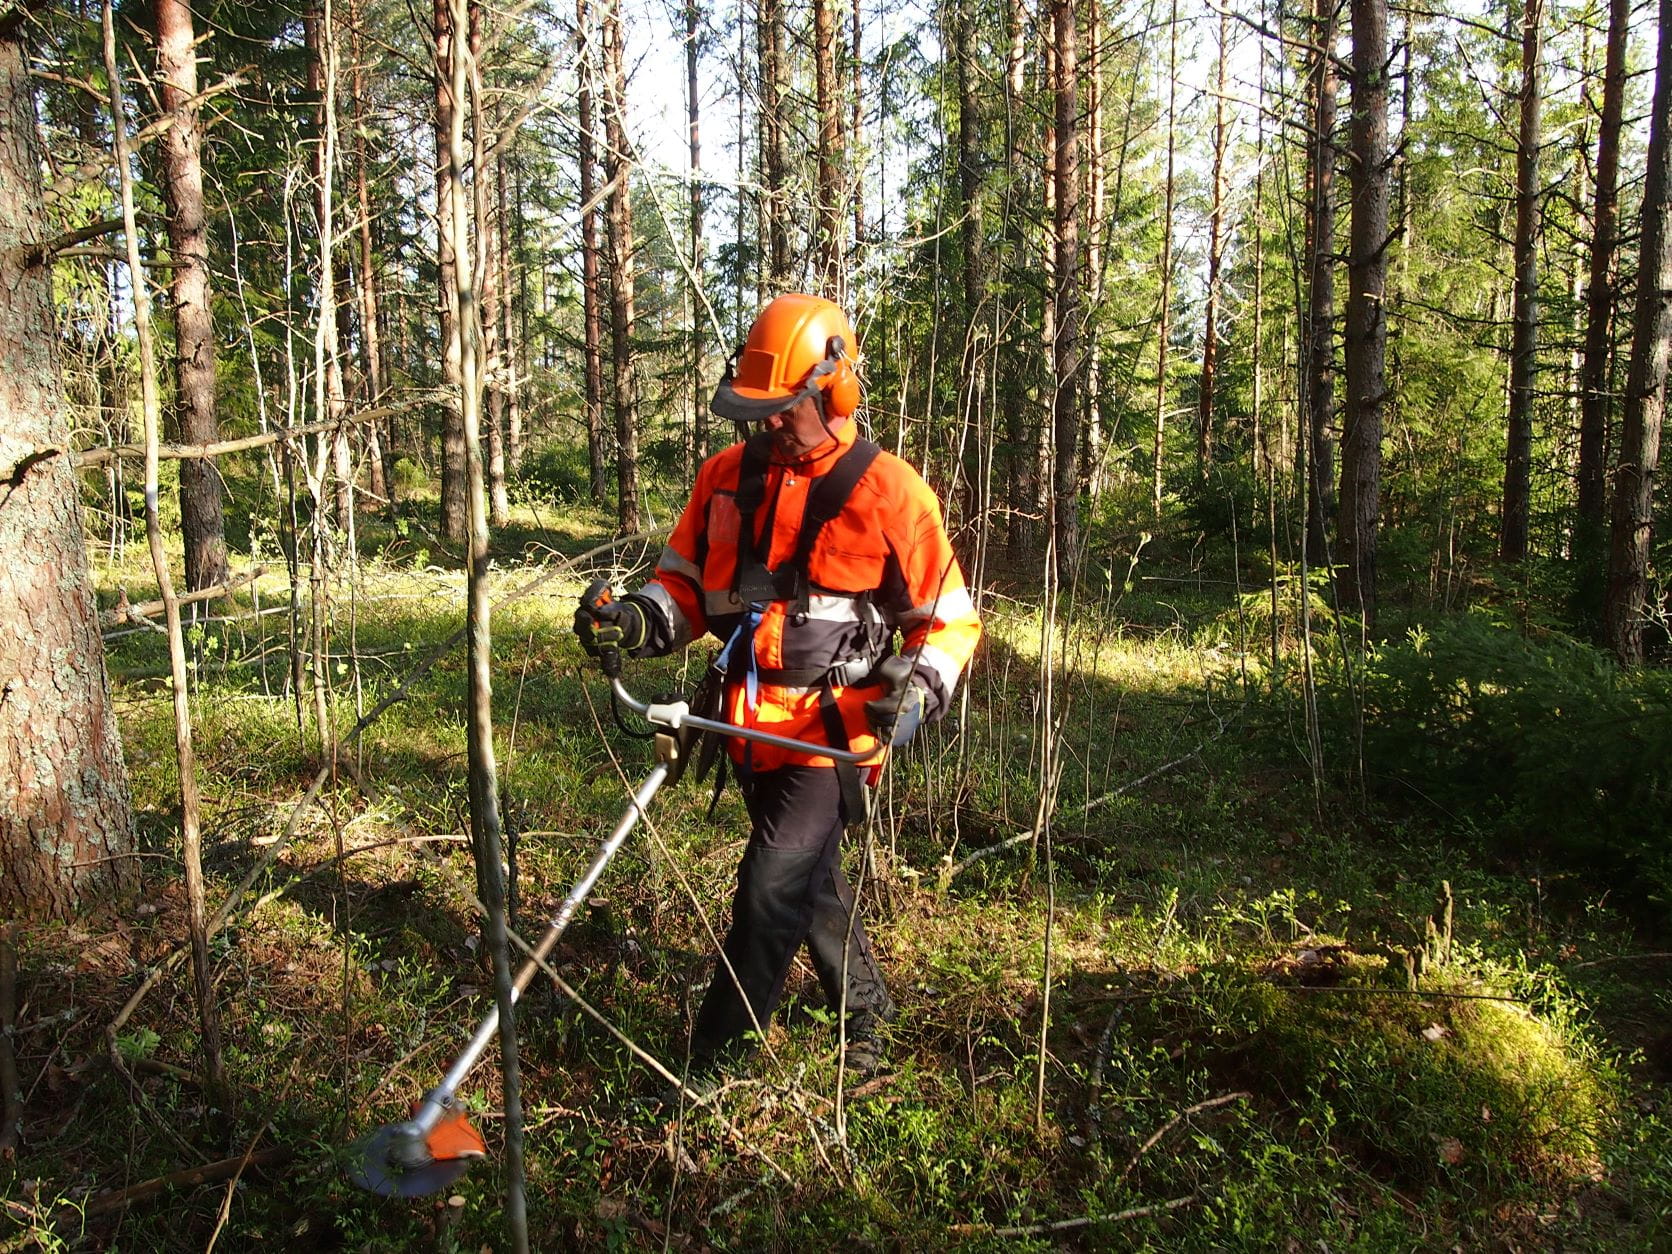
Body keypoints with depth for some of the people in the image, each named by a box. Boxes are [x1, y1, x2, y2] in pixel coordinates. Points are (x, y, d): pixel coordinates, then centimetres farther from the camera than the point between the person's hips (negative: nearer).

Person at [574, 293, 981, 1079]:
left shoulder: (887, 493, -11)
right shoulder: (728, 476, 3)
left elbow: (951, 621, -5)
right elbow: (685, 581, 12)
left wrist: (915, 692, -23)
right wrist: (635, 622, -9)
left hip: (830, 736, -6)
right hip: (752, 726, 6)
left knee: (771, 891, -9)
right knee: (810, 879, 21)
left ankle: (709, 1065, 8)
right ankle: (867, 1012, 45)